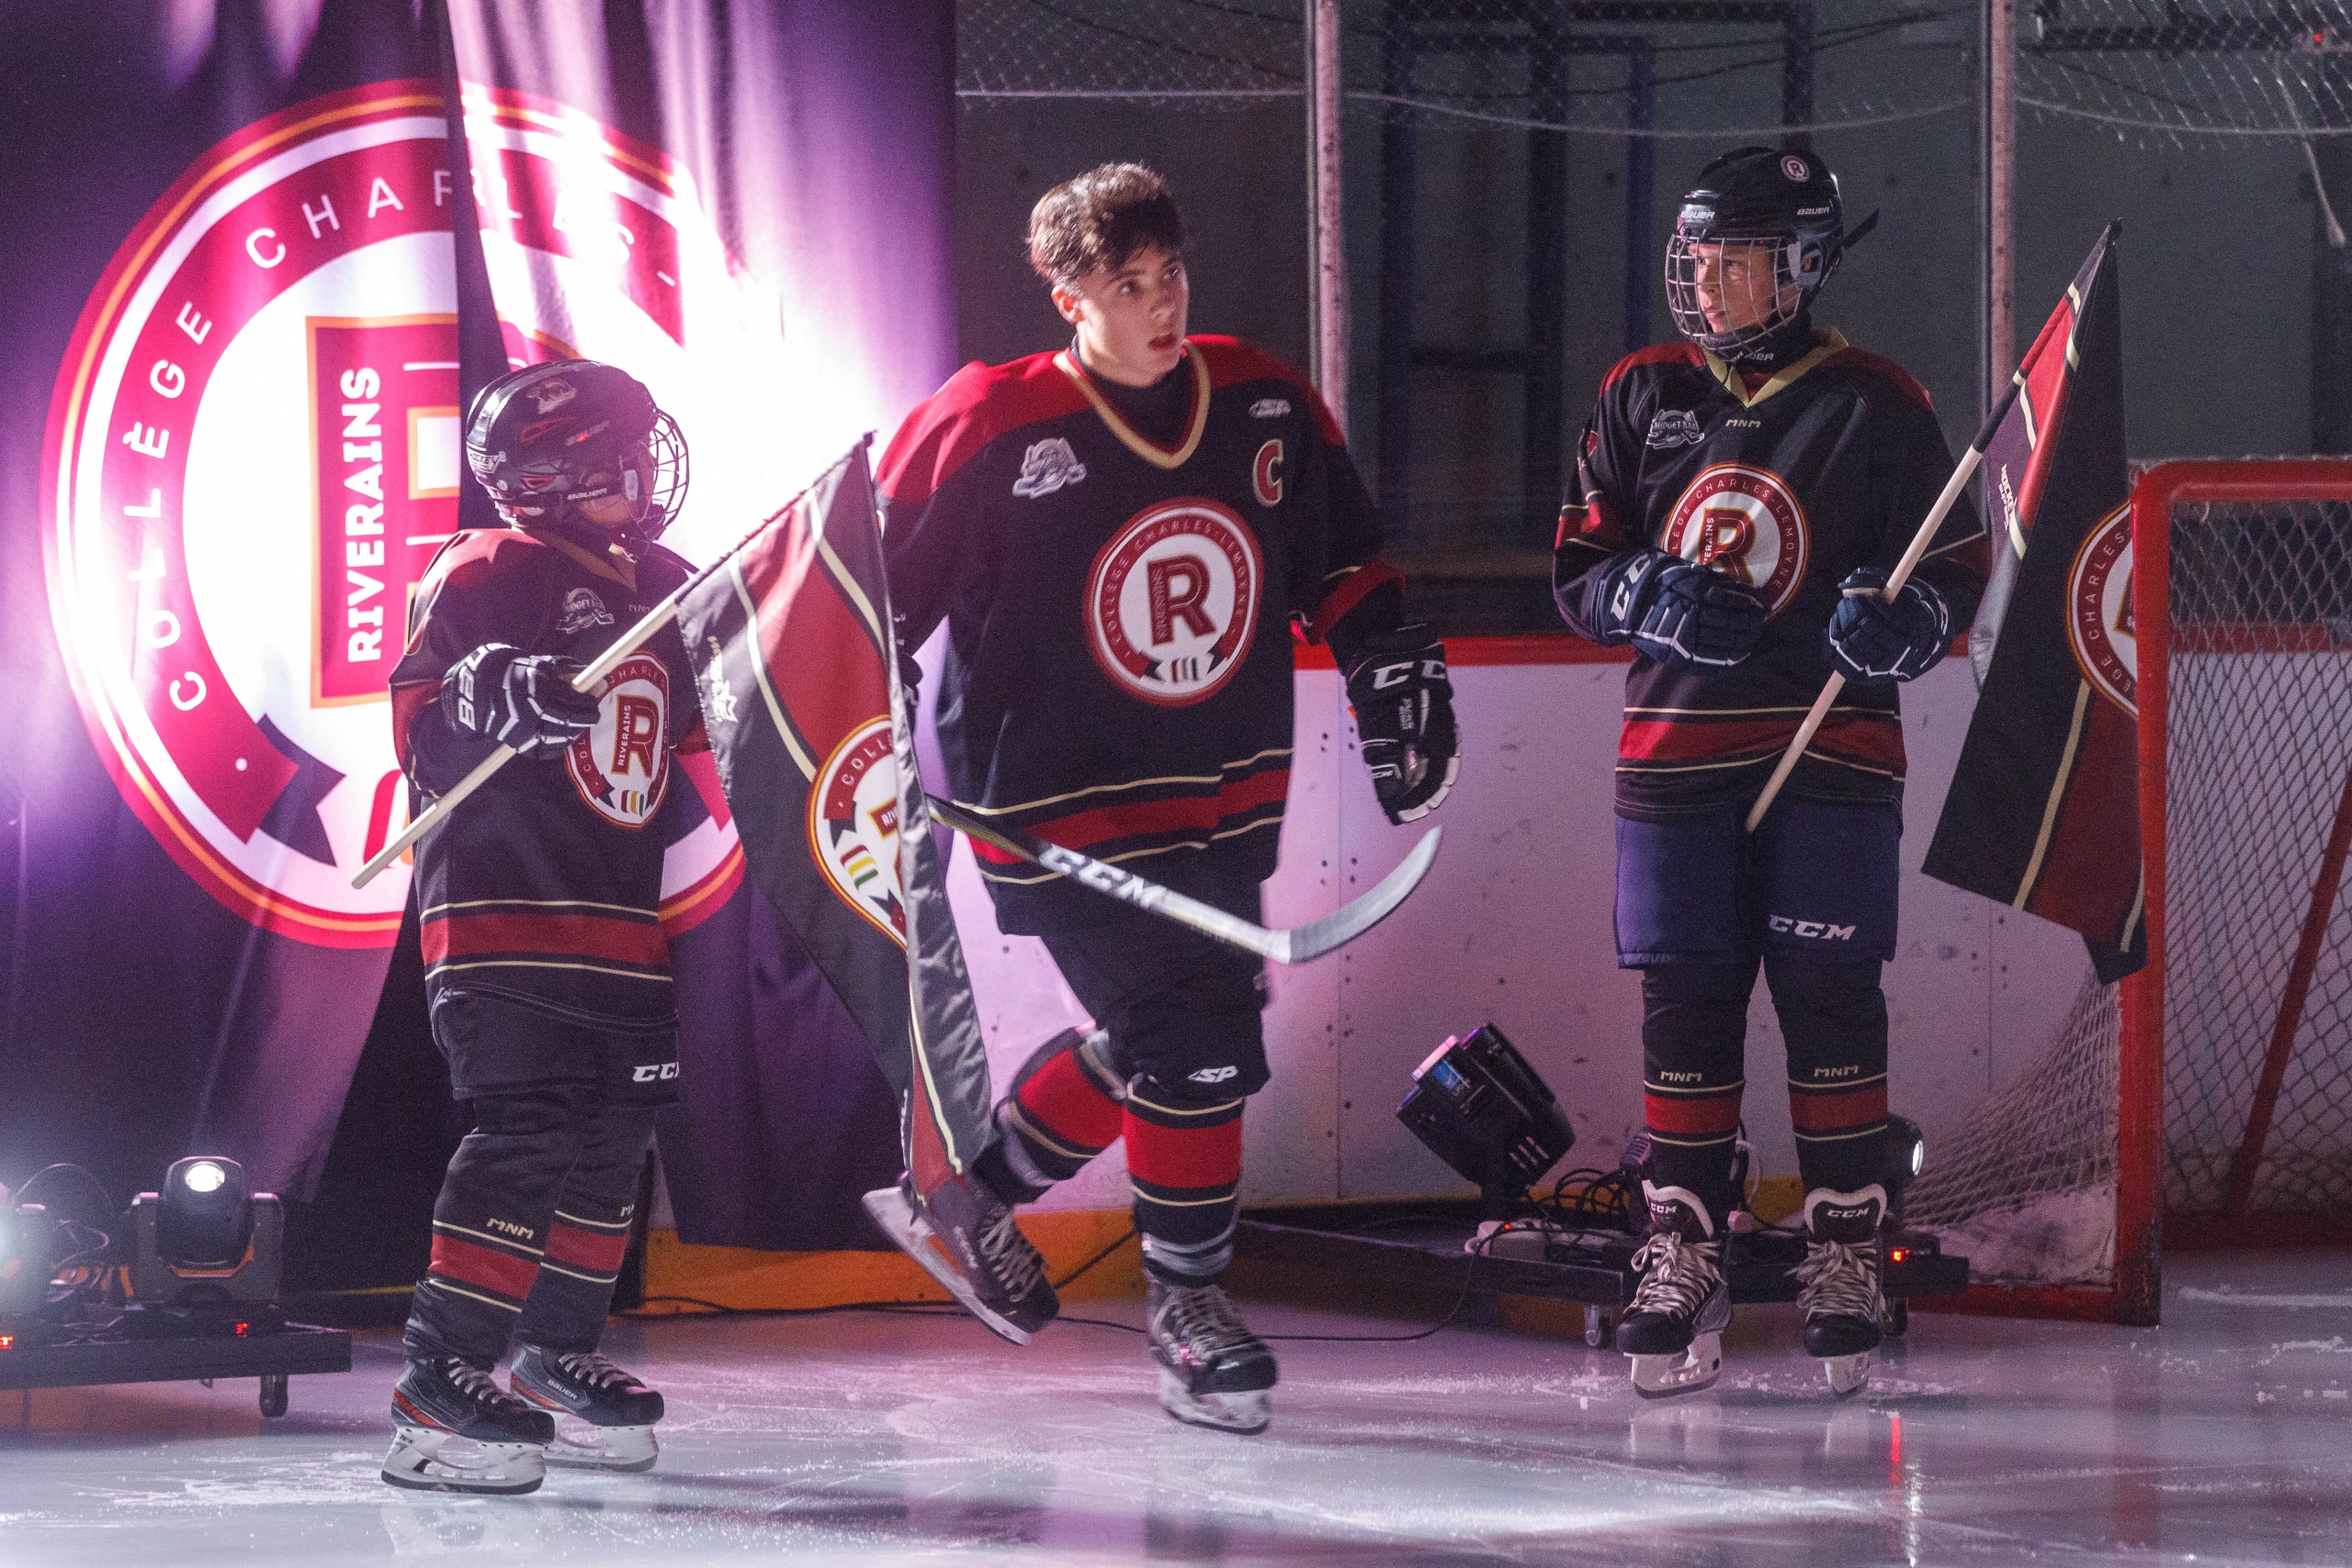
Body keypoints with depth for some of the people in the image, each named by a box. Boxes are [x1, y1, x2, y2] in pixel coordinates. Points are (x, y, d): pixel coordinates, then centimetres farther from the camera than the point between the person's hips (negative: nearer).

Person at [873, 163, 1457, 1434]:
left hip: (1226, 803, 6)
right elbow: (877, 588, -7)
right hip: (1063, 810, -6)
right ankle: (1185, 1300, 7)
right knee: (1194, 1046, -11)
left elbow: (1338, 561, 16)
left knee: (1159, 1047, 12)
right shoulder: (989, 434, -15)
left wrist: (1390, 666, 9)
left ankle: (991, 1182, 36)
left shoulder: (1264, 407, 1)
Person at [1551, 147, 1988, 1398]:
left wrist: (1903, 620, -18)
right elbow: (1577, 569, 10)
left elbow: (1957, 571, 3)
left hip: (1832, 753, -2)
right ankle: (1682, 1264, 10)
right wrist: (1660, 600, -11)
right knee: (1683, 1006, 3)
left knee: (1831, 999, -3)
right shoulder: (1643, 398, 9)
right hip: (1677, 746, 2)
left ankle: (1845, 1258, 4)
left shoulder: (1876, 406, 0)